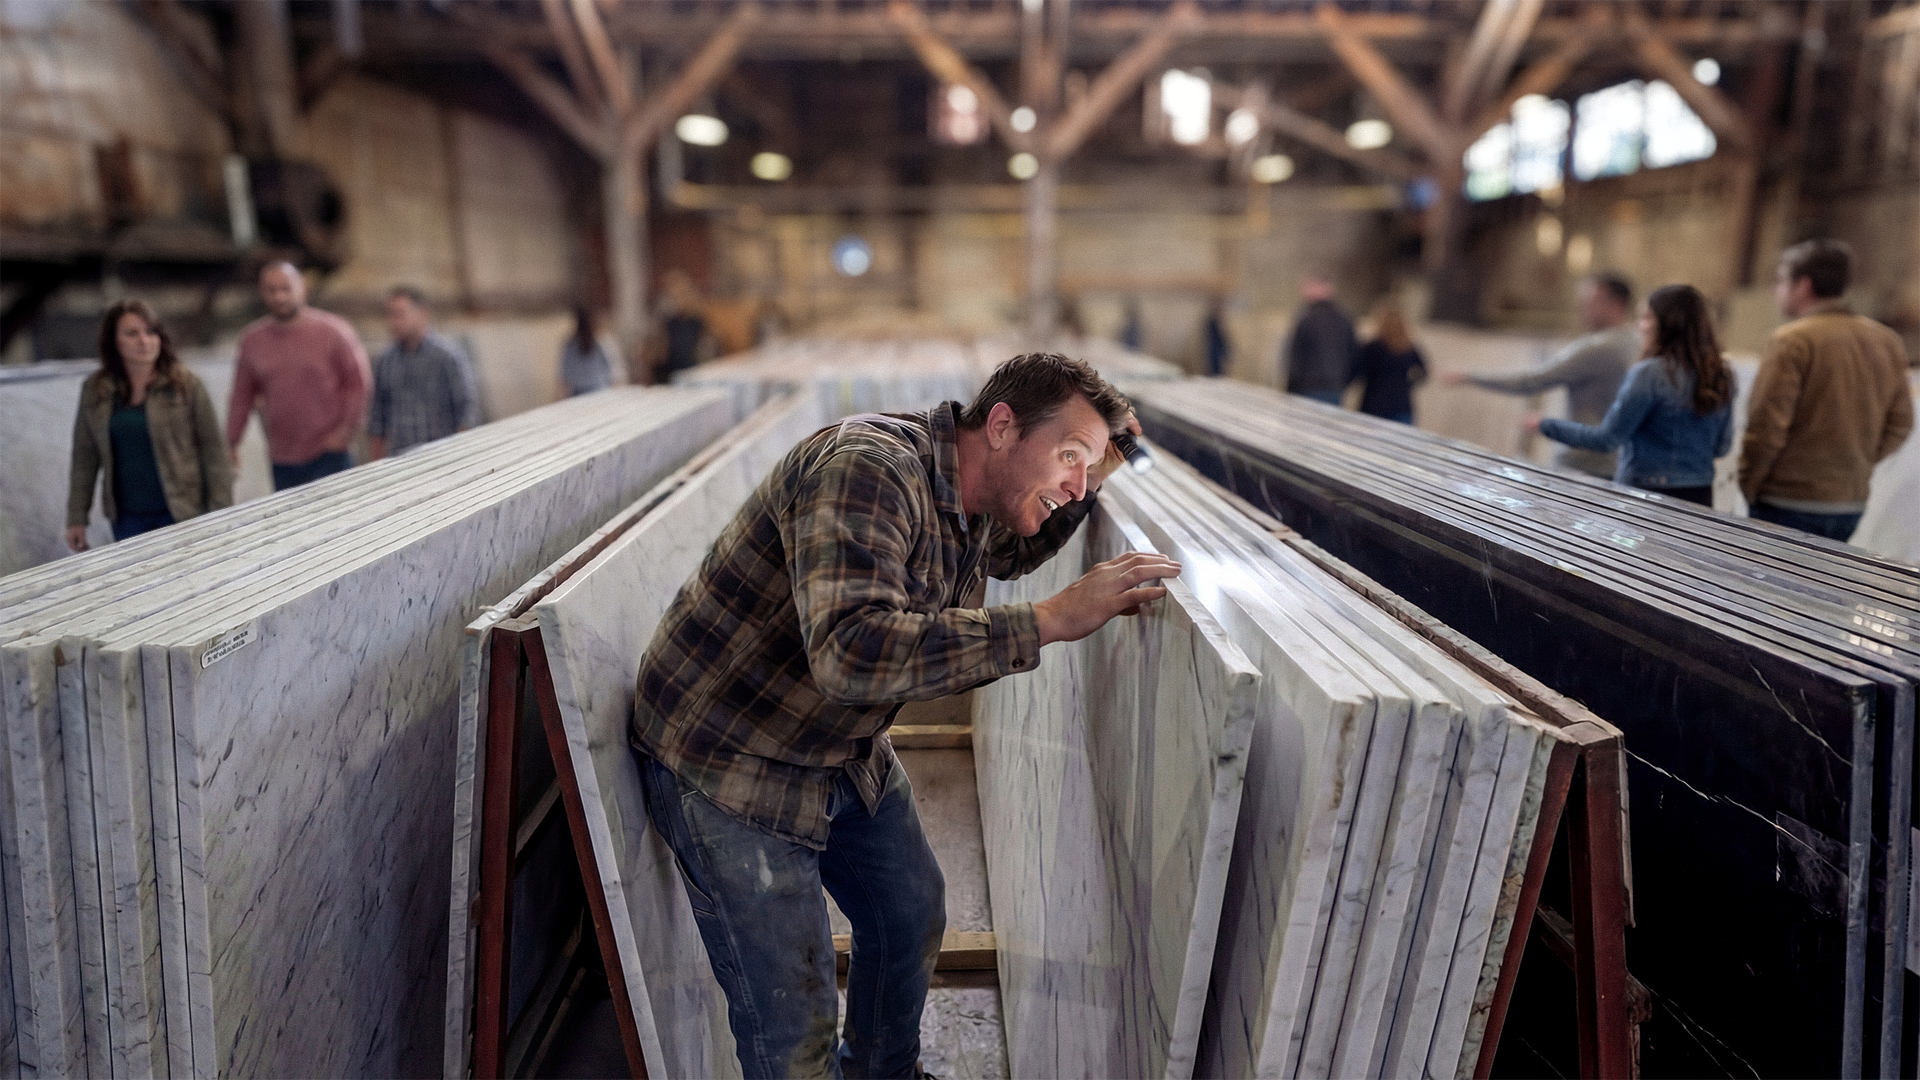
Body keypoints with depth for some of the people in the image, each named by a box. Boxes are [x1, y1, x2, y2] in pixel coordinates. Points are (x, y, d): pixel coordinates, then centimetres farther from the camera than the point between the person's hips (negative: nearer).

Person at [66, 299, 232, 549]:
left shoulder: (186, 385, -5)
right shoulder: (95, 390, 4)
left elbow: (213, 453, -5)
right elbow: (84, 457, 10)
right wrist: (76, 518, 9)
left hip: (182, 515, -3)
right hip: (127, 518, 3)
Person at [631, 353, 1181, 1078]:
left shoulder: (970, 502, -1)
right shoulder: (869, 468, -31)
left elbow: (1008, 553, 24)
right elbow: (853, 649, -45)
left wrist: (1094, 479, 4)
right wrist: (1052, 620, -40)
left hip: (848, 752, 9)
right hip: (731, 763, -9)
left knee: (912, 917, 22)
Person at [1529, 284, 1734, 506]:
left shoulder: (1648, 374, -15)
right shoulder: (1721, 376, 5)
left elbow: (1607, 439, -13)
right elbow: (1722, 446, 11)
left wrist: (1547, 425, -3)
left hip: (1647, 494, -7)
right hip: (1700, 496, 7)